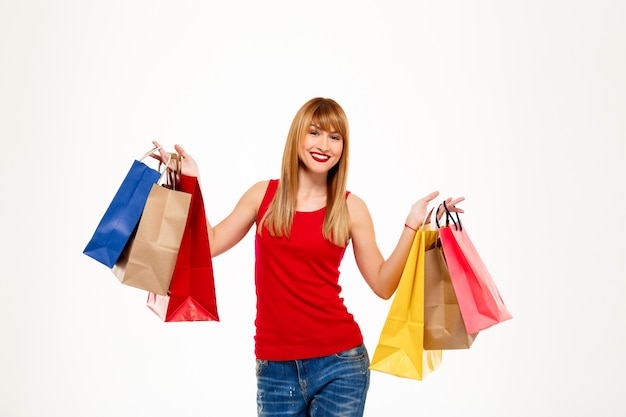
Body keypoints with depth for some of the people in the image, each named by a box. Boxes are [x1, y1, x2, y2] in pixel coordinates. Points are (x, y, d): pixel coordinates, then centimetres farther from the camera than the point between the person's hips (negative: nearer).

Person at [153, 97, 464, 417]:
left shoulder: (351, 207, -1)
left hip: (339, 360, -1)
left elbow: (383, 285, 0)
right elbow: (210, 244, 5)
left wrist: (411, 225, -8)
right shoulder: (263, 194, 3)